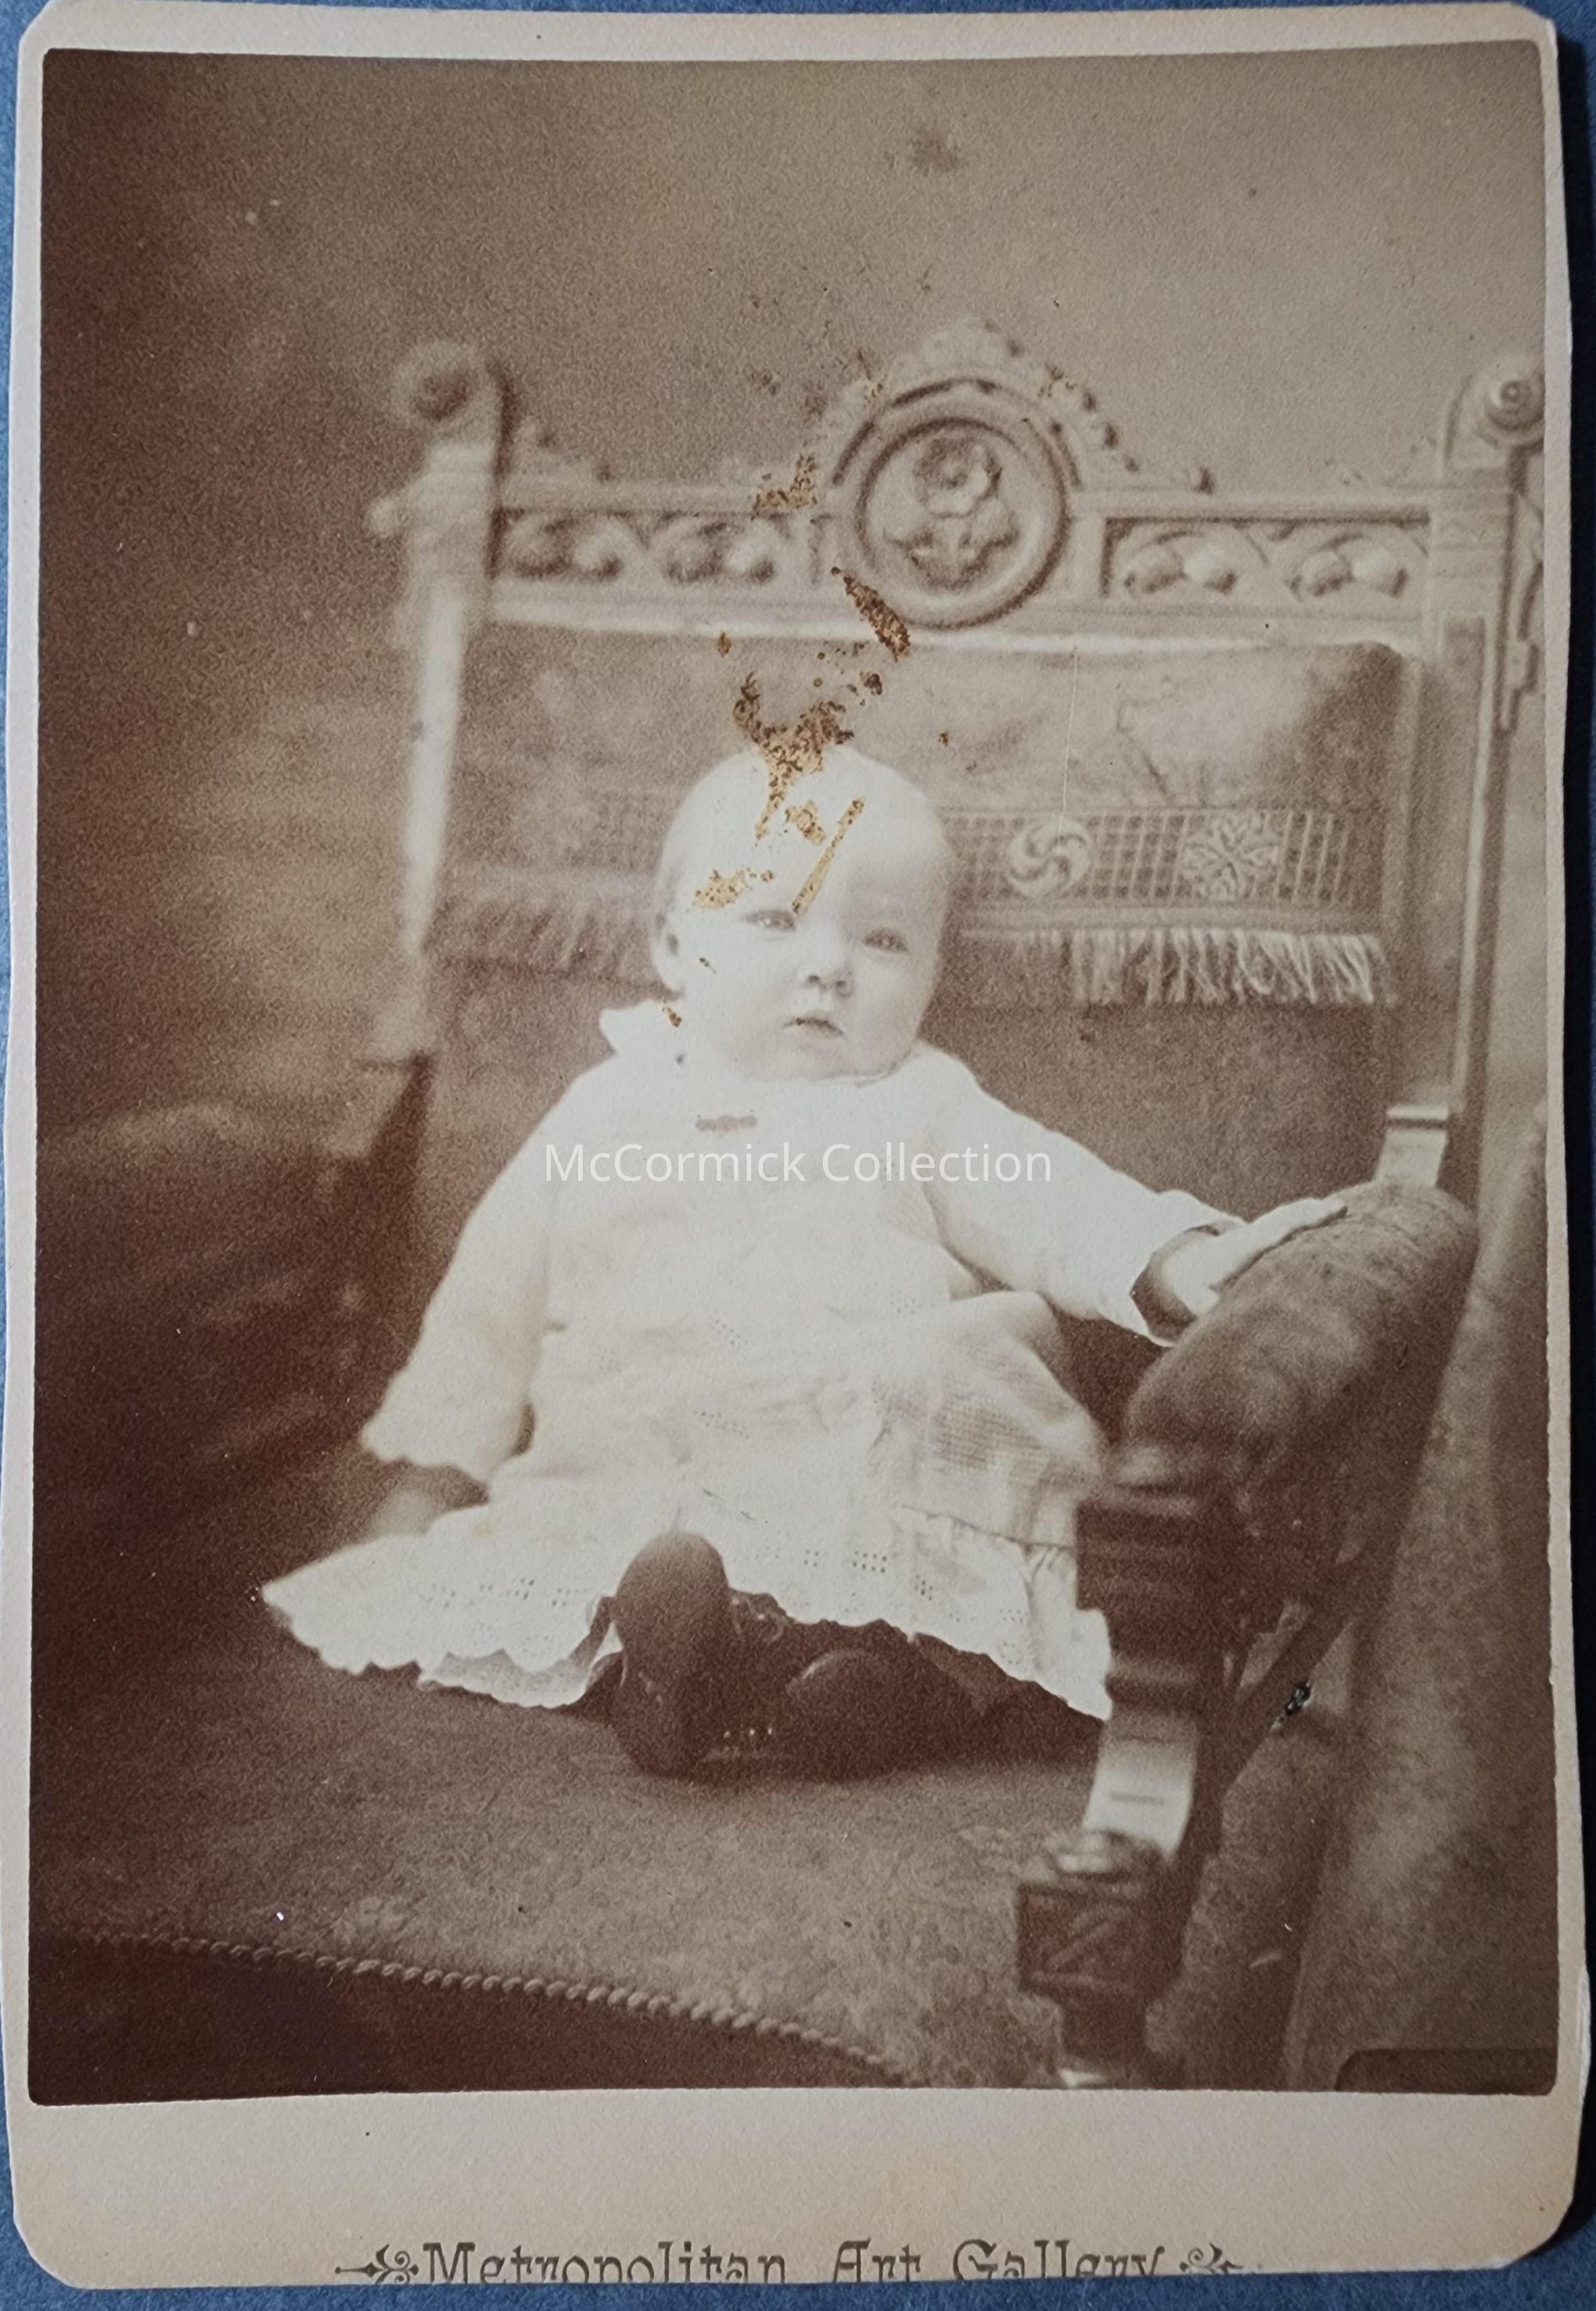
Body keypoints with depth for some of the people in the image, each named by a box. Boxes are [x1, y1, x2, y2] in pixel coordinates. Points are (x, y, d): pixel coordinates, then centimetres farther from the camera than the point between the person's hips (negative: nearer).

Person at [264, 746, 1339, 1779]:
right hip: (633, 1483, 2)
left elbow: (1059, 1204, 0)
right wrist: (430, 1482, 17)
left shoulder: (926, 1112, 15)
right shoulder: (605, 1116, 20)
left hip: (897, 1472, -1)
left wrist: (1177, 1259, -21)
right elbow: (492, 1307, 23)